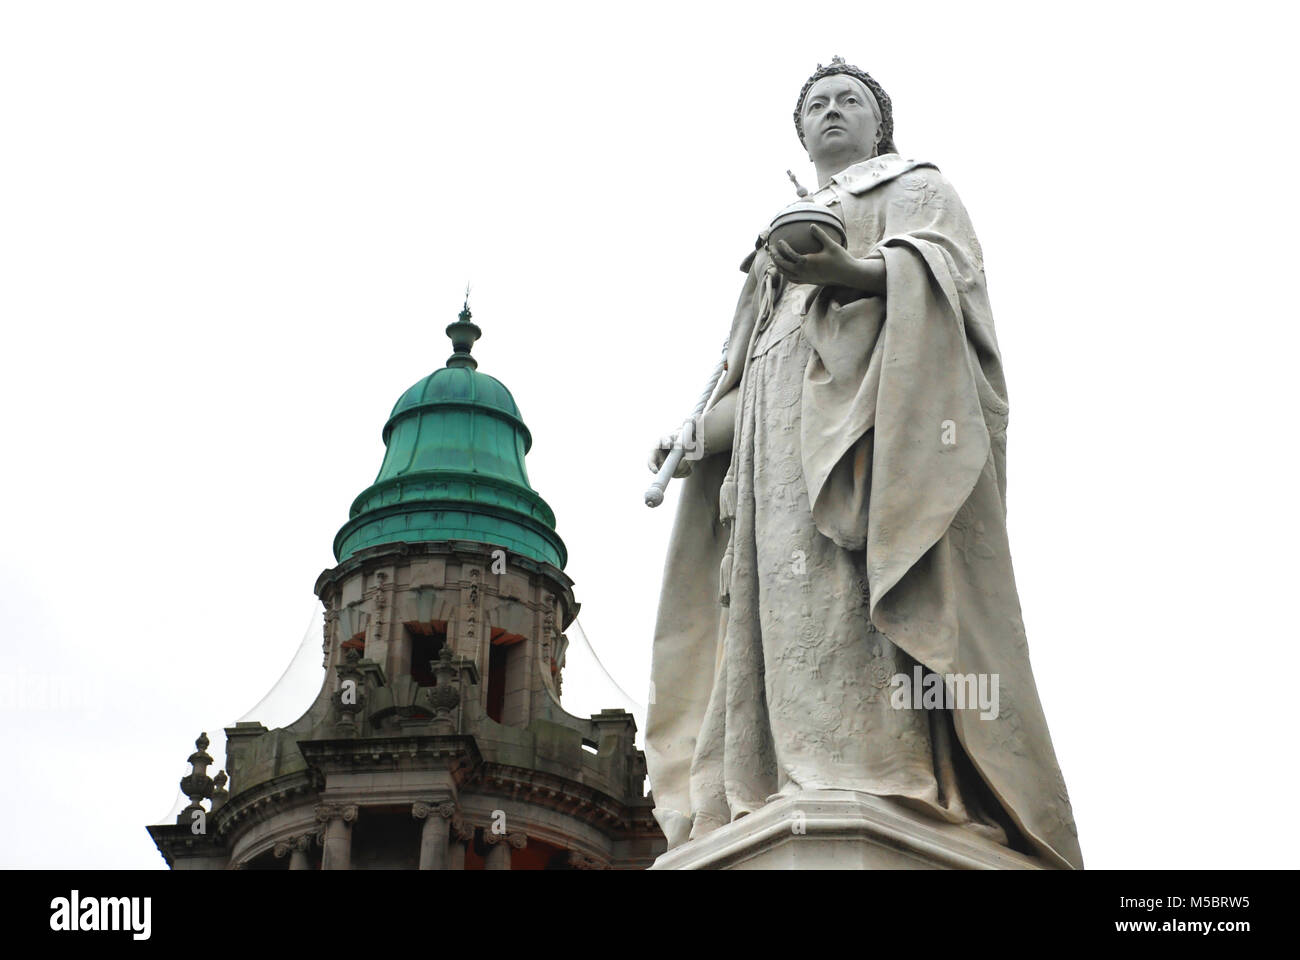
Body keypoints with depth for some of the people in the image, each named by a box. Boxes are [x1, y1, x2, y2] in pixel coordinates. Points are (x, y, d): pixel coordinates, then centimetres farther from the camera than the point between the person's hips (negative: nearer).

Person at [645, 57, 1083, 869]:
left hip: (872, 404, -6)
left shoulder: (916, 187, 17)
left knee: (855, 576, -26)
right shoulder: (790, 232, 35)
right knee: (793, 587, -11)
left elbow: (941, 264, -6)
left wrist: (854, 271, -26)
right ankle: (802, 790, -22)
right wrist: (699, 432, 15)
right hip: (785, 434, 6)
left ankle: (890, 774, -39)